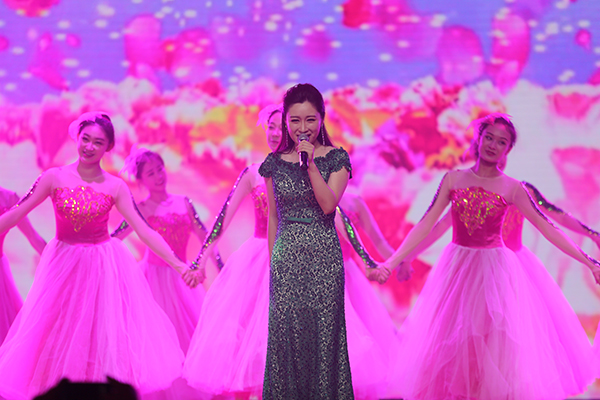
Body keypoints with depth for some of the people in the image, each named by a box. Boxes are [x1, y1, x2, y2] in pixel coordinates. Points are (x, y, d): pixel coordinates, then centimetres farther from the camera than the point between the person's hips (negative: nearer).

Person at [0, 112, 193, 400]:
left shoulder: (115, 187, -5)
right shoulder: (55, 178, -6)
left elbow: (144, 231, -6)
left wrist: (179, 265, -13)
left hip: (105, 267, 0)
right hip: (63, 265, 1)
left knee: (106, 334, -1)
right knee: (59, 336, 5)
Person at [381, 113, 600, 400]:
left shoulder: (512, 189, -1)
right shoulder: (453, 179, 2)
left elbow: (546, 227, -2)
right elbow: (426, 225, 0)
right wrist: (393, 260, -7)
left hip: (495, 270, -1)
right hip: (457, 268, 1)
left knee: (497, 343, -3)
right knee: (452, 343, 4)